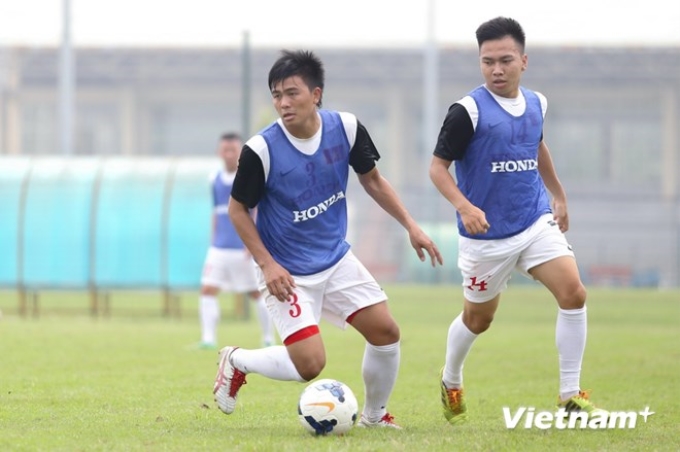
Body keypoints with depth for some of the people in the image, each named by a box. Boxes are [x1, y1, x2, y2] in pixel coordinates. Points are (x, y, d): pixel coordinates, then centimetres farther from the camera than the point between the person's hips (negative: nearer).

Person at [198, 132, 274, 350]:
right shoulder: (216, 179, 10)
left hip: (243, 249, -5)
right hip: (219, 248, 5)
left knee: (256, 293, 5)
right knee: (208, 290, -10)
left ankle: (269, 339, 18)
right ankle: (208, 339, -10)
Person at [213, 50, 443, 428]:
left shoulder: (346, 128, -10)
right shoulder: (262, 150, -21)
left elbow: (372, 180, 8)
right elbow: (238, 210, -8)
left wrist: (411, 226, 2)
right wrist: (267, 264, -15)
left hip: (337, 259, 5)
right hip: (289, 273, -5)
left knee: (386, 332, -1)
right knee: (310, 364, -16)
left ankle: (374, 416, 23)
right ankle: (237, 361, 12)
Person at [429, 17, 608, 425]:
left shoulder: (536, 104, 3)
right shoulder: (468, 111, -15)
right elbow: (438, 166, -13)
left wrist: (559, 195, 30)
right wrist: (464, 207, -28)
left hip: (536, 222, 4)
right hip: (487, 234, -4)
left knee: (574, 293, -15)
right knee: (478, 319, 11)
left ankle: (571, 395, -7)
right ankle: (451, 382, 42)